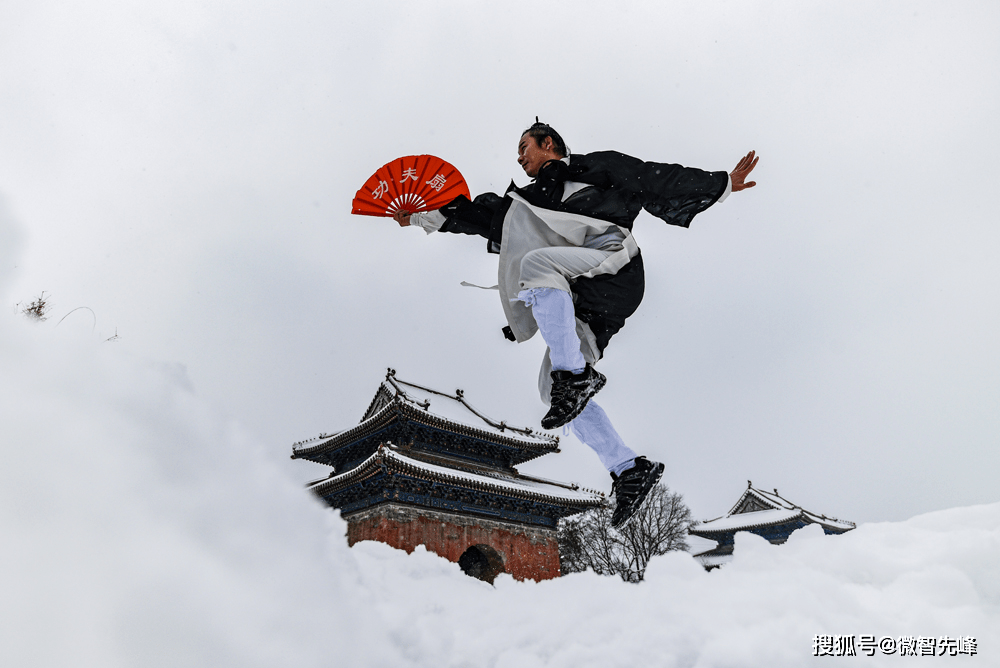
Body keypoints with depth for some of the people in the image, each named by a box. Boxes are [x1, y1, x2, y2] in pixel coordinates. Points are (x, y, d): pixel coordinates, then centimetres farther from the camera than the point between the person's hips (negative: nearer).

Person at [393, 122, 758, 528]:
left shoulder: (597, 168, 17)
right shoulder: (528, 198, 32)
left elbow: (660, 183, 13)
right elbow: (480, 214, 32)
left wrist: (722, 183, 9)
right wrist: (422, 217, 29)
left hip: (614, 268, -6)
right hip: (587, 307, 6)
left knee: (537, 260, -30)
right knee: (551, 386, -9)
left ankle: (577, 375, -36)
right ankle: (630, 471, -7)